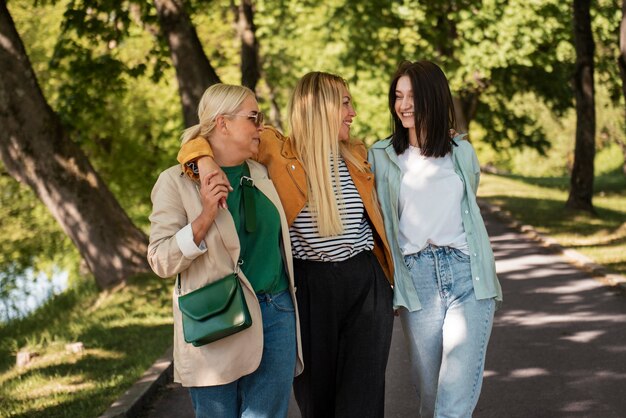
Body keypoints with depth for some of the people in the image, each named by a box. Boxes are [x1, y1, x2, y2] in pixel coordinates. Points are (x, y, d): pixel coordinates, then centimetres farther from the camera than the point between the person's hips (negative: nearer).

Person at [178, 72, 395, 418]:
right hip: (311, 286, -3)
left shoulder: (358, 156, 10)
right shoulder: (276, 152, -6)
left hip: (366, 285, 3)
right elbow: (215, 137, -8)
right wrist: (205, 160, -30)